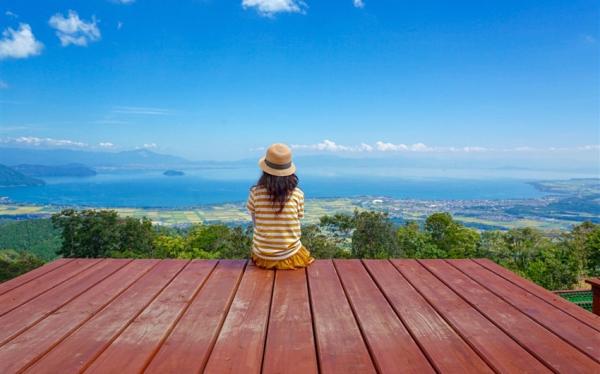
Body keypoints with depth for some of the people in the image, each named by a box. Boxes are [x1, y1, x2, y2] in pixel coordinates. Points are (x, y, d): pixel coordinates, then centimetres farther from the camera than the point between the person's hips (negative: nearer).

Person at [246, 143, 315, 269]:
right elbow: (298, 220, -3)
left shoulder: (255, 192, -11)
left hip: (262, 256, 1)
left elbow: (255, 222, -1)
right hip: (290, 256, 0)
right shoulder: (297, 194, -12)